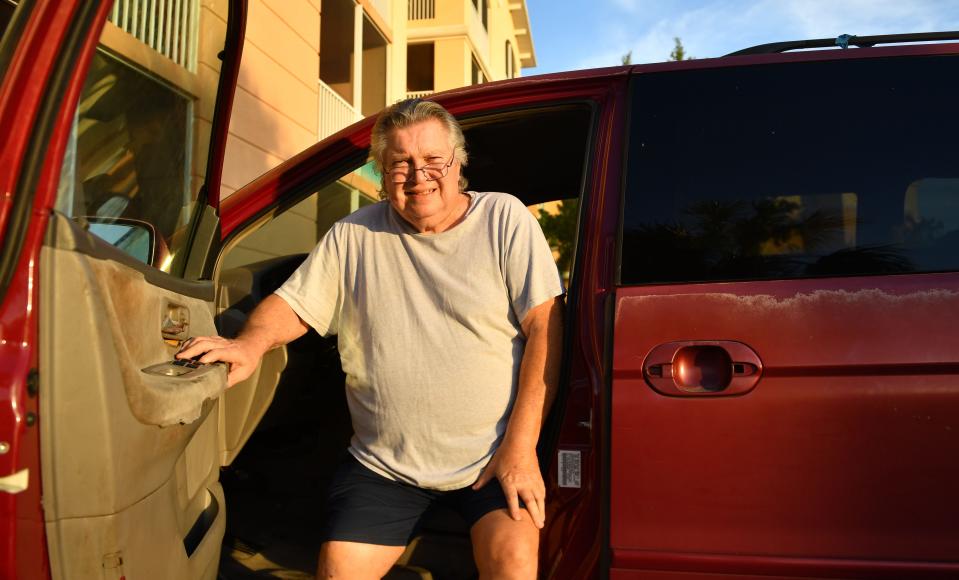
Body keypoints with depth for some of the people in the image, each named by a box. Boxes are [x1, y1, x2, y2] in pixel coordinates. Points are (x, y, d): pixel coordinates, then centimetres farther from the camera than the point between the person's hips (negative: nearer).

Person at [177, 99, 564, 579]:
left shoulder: (504, 219, -3)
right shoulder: (353, 237, 5)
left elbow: (544, 328, -8)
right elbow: (292, 305, 8)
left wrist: (521, 446, -15)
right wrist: (251, 343, -18)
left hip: (491, 455, -2)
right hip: (385, 463, 3)